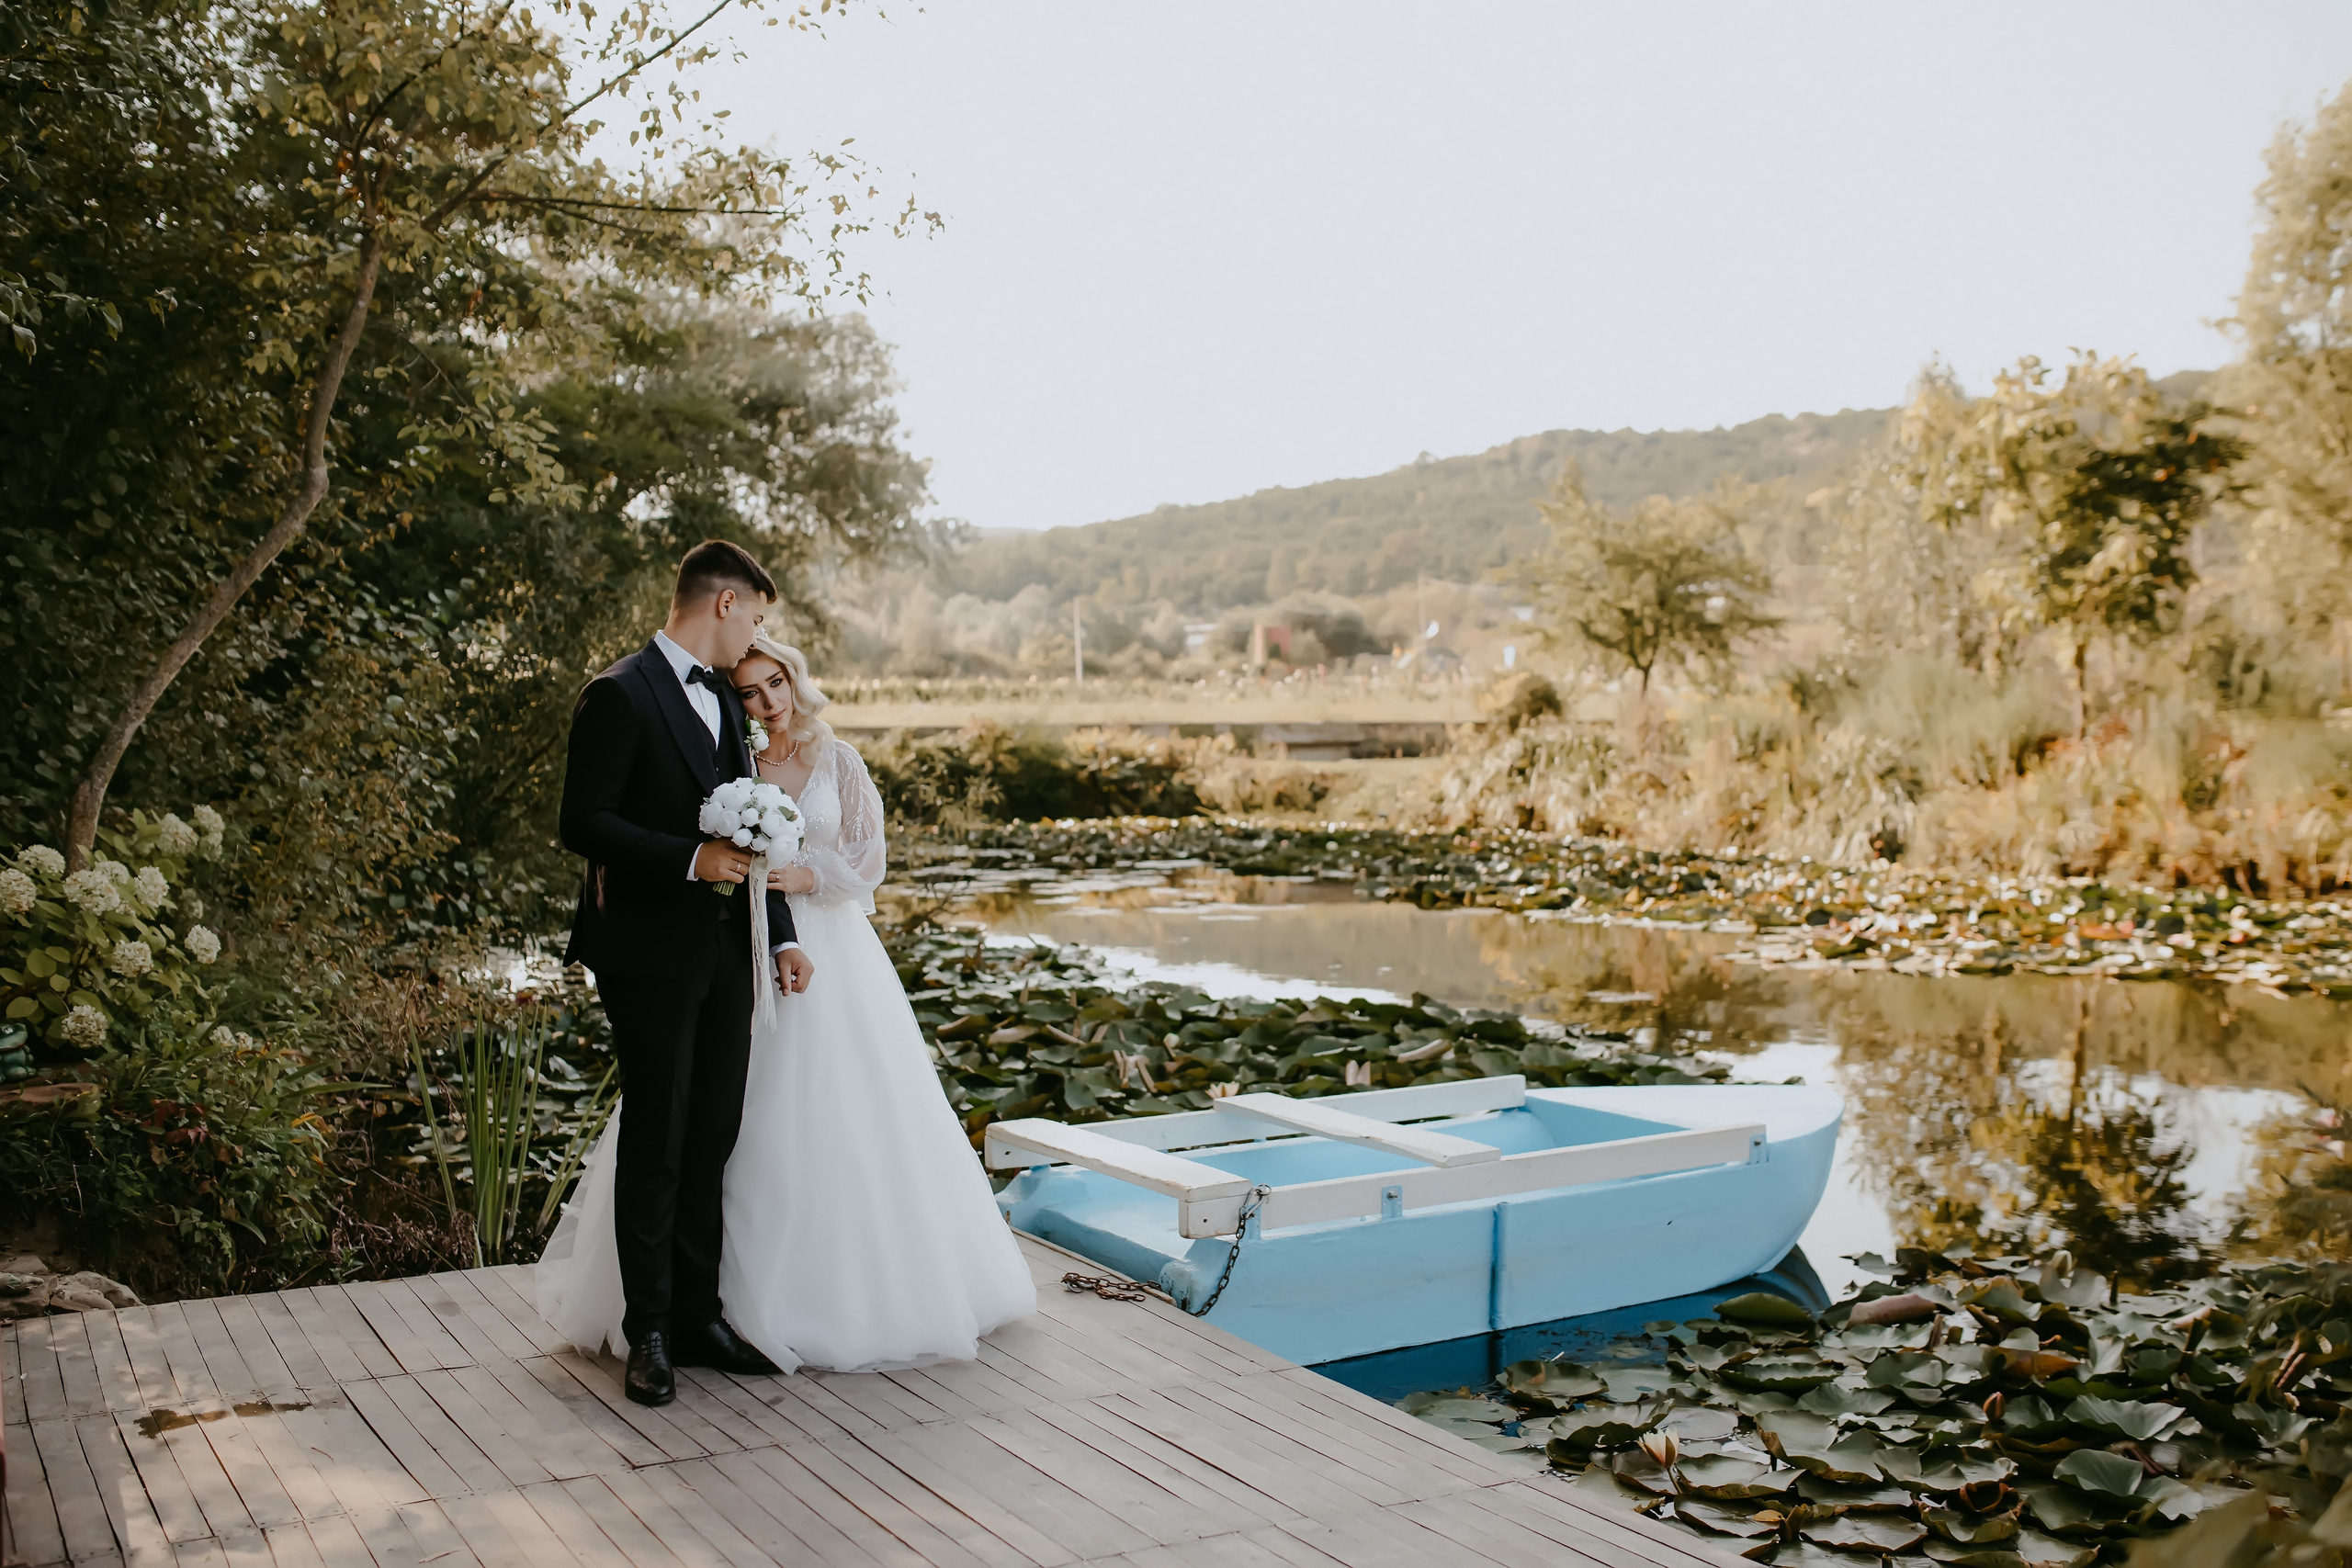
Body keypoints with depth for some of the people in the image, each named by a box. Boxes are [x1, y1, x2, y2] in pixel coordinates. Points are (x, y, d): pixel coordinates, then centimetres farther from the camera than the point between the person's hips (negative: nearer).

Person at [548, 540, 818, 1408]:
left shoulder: (725, 700, 16)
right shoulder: (620, 695, -9)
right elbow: (584, 823, -15)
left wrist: (780, 936, 13)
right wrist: (689, 859, -21)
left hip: (725, 952, 8)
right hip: (652, 954, -7)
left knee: (712, 1141, 11)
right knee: (656, 1146, 1)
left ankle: (698, 1315, 21)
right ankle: (650, 1334, 13)